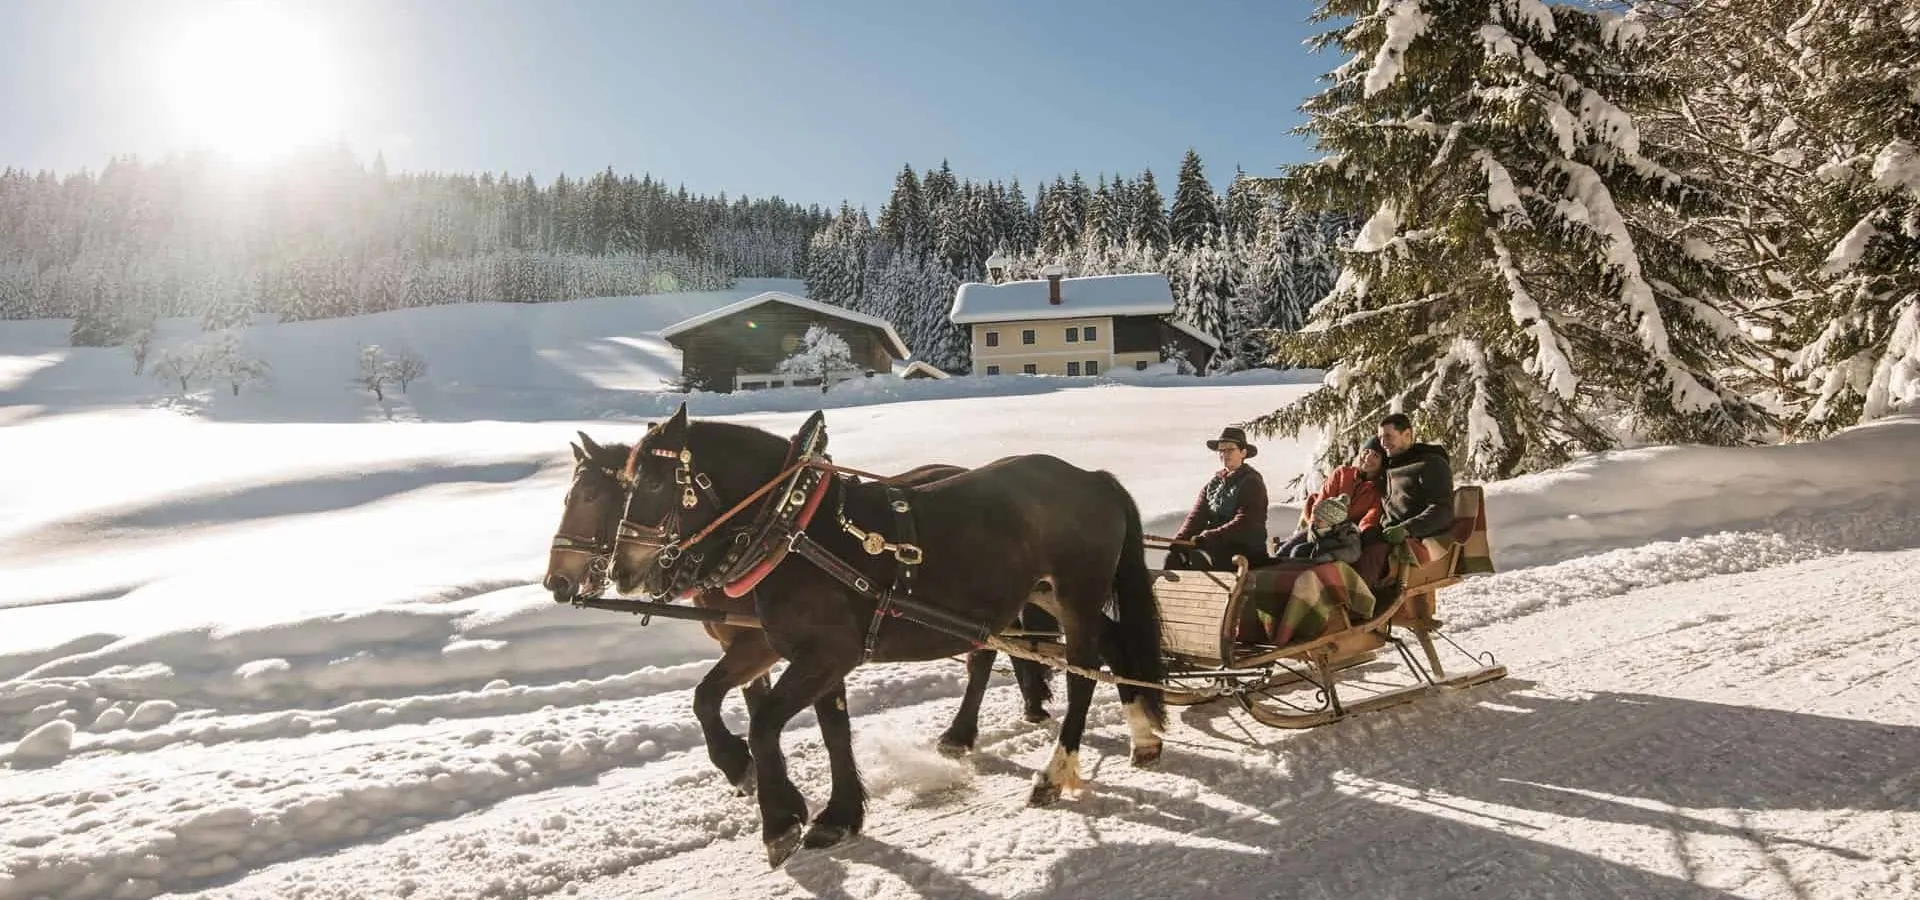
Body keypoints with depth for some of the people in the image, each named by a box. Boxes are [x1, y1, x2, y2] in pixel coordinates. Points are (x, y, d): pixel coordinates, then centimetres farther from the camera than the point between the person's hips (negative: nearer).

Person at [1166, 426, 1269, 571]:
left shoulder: (1252, 483, -5)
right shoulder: (1214, 482, 14)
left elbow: (1243, 524, -16)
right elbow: (1197, 515, 6)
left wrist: (1206, 538, -25)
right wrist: (1180, 540, -13)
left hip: (1245, 550, -6)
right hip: (1216, 546, 6)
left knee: (1197, 559, -30)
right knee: (1174, 557, -16)